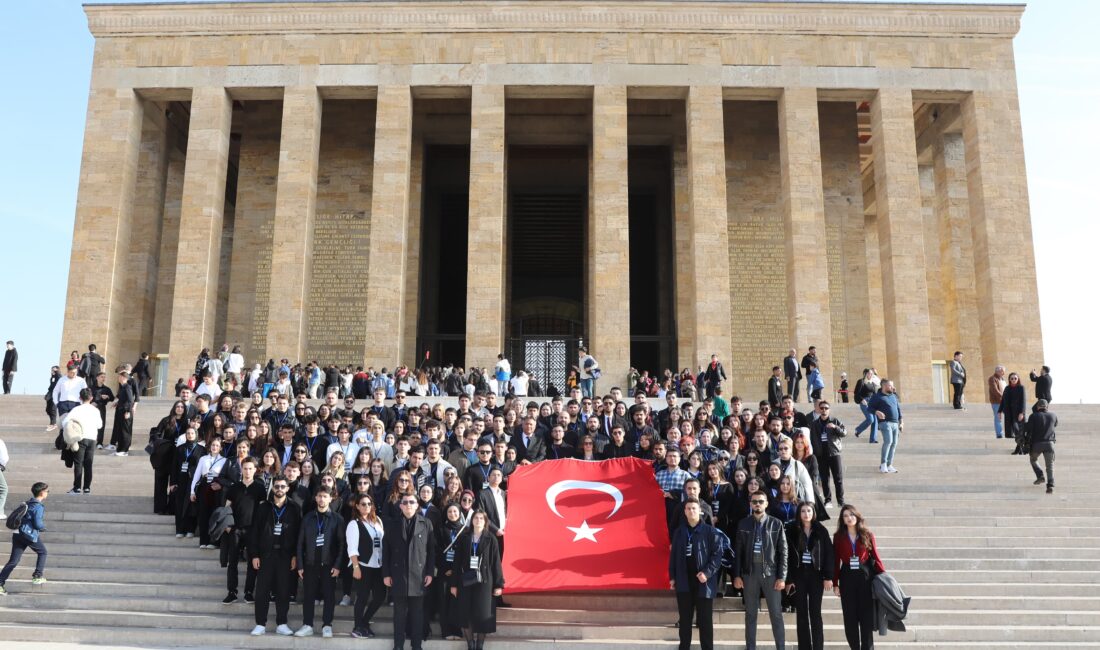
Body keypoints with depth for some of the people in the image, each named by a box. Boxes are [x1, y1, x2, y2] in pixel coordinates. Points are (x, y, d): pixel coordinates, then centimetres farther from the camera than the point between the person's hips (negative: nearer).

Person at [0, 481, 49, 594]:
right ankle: (37, 576, 13)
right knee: (42, 552, 16)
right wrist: (44, 527, 6)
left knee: (13, 561, 6)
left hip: (17, 534, 7)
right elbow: (38, 524, -16)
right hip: (30, 534, -7)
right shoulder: (39, 507, -10)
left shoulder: (28, 504, 17)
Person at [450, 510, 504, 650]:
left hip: (484, 582, -2)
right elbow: (457, 562, 5)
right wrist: (453, 583, 2)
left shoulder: (491, 539, 0)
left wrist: (499, 584, -5)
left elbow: (496, 562, -1)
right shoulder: (463, 538, 5)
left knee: (482, 615, -2)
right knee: (465, 615, 0)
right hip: (465, 581, 2)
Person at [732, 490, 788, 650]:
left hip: (771, 573, -1)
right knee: (750, 614, 7)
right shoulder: (743, 524, 5)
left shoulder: (776, 524, 1)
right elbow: (738, 551, 5)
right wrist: (737, 575, -1)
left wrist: (782, 577, -7)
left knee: (776, 614, 1)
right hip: (750, 573, 1)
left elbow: (783, 552, 0)